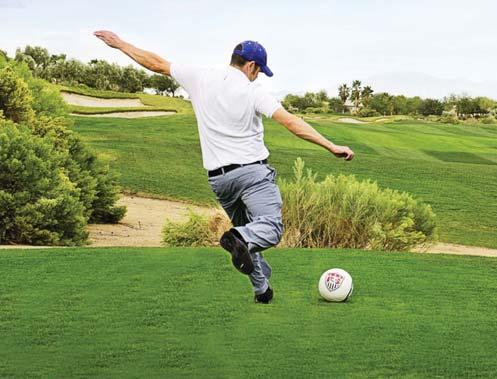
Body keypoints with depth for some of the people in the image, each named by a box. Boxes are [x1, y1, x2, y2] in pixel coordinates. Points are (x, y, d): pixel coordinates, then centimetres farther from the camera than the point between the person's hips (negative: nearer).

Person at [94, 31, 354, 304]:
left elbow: (156, 63, 11)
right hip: (252, 171, -5)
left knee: (246, 231, 20)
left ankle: (262, 288, 15)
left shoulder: (200, 79, 4)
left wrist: (119, 44, 23)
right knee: (271, 227, -15)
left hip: (217, 177, 5)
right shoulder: (252, 91, -7)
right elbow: (290, 122, -16)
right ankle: (240, 238, -45)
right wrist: (330, 146, -18)